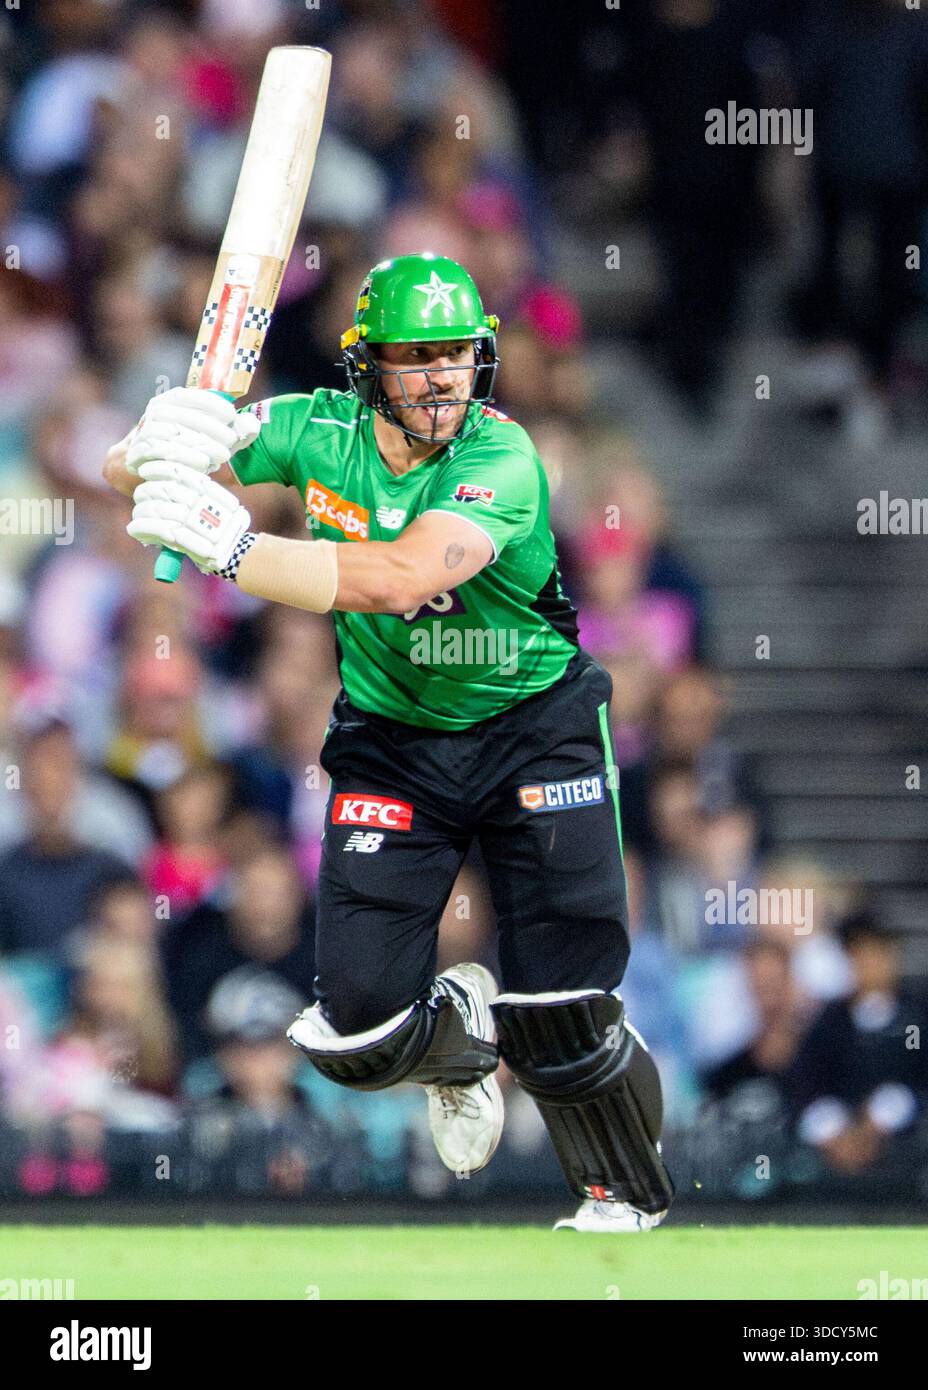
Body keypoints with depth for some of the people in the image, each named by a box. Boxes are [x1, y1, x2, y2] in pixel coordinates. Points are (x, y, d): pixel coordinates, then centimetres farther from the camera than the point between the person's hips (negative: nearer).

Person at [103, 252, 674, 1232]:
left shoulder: (502, 459, -25)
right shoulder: (319, 431, -12)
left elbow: (403, 576, -42)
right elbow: (125, 471, -9)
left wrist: (232, 549, -46)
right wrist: (161, 441, -34)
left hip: (533, 734, -3)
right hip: (391, 739, 3)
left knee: (561, 1024, -8)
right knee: (357, 1030, -6)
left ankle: (624, 1199, 21)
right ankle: (459, 1037, 31)